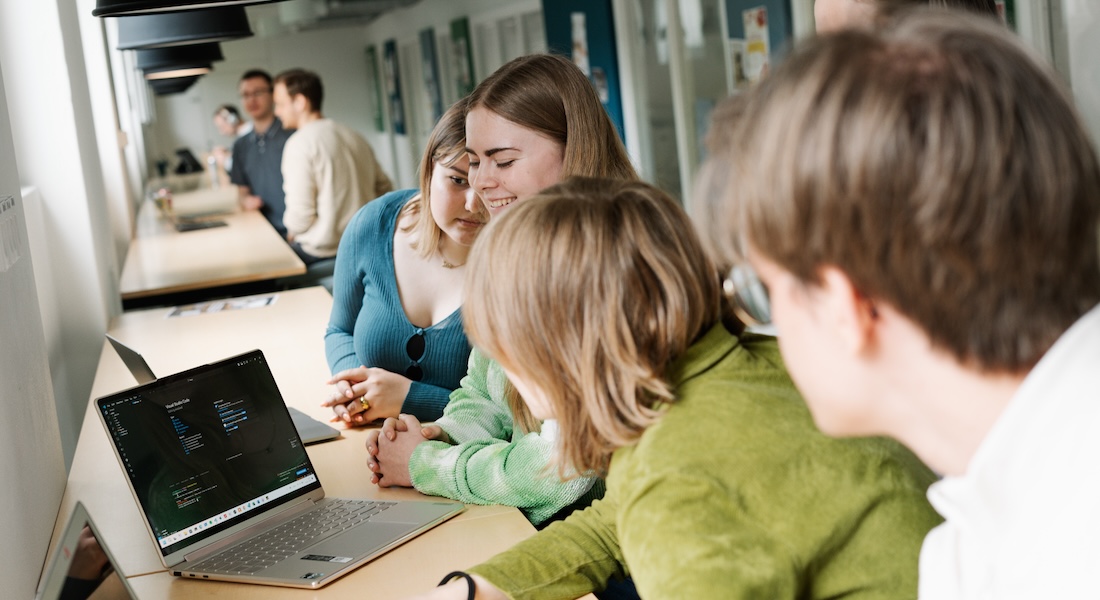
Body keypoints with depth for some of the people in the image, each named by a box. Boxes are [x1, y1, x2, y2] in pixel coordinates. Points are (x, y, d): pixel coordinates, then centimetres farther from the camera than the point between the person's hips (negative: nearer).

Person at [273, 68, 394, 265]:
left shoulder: (300, 144, -13)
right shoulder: (355, 137, 9)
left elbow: (300, 212, -16)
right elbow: (385, 189, 14)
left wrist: (292, 233, 5)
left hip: (321, 250, -7)